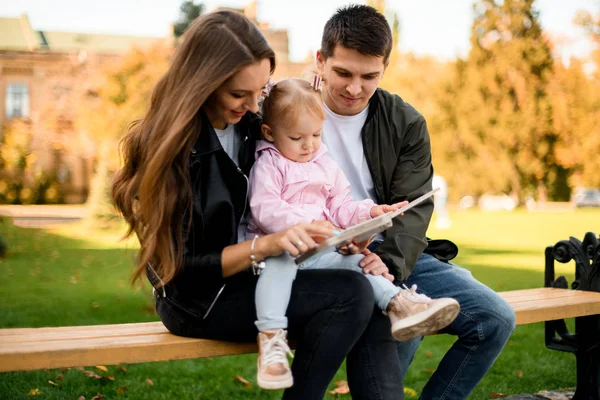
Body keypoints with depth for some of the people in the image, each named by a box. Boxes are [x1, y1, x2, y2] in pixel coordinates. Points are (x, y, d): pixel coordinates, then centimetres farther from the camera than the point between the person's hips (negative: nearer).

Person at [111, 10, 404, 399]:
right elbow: (182, 270, -17)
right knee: (352, 294, -24)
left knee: (373, 308, -20)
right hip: (199, 298, -6)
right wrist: (265, 246, -28)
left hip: (254, 275, 6)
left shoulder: (248, 123, 1)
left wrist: (333, 236, -10)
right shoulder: (170, 146, -18)